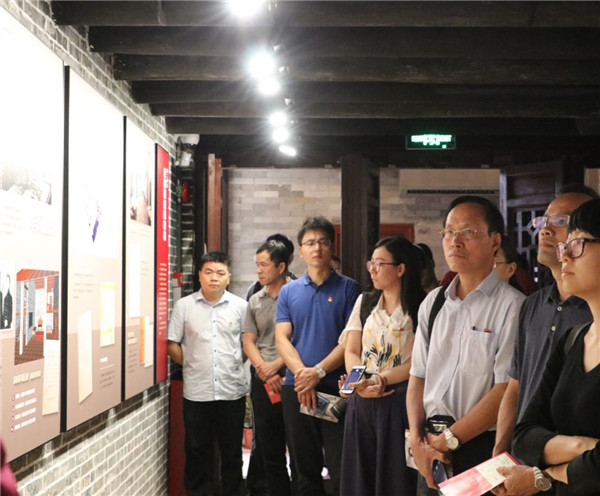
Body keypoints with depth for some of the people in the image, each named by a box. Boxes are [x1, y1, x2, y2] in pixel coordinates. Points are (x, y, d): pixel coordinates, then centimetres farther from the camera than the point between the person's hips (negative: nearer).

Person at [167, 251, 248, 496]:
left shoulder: (240, 306, 2)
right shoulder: (184, 306, 1)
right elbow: (172, 343, 5)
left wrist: (235, 364, 2)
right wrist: (190, 364, 1)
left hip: (232, 390, 0)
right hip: (197, 390, 0)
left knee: (232, 450, 9)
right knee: (197, 449, 8)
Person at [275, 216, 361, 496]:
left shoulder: (348, 288, 1)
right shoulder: (289, 292, 10)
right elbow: (282, 338, 2)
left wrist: (318, 372, -17)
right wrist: (302, 374, -14)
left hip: (335, 388, -3)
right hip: (296, 389, 3)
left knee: (342, 470, -5)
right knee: (305, 469, 12)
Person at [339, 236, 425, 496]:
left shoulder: (420, 308, -6)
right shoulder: (364, 302, 12)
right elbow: (351, 351, 9)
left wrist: (380, 380, -19)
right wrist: (359, 382, -10)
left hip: (400, 401, -5)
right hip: (361, 402, 5)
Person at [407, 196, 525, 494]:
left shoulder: (512, 306, -11)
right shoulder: (433, 303, 9)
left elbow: (506, 391, -15)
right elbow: (418, 377, 9)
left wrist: (448, 440, -11)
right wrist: (418, 441, -4)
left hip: (484, 448, -5)